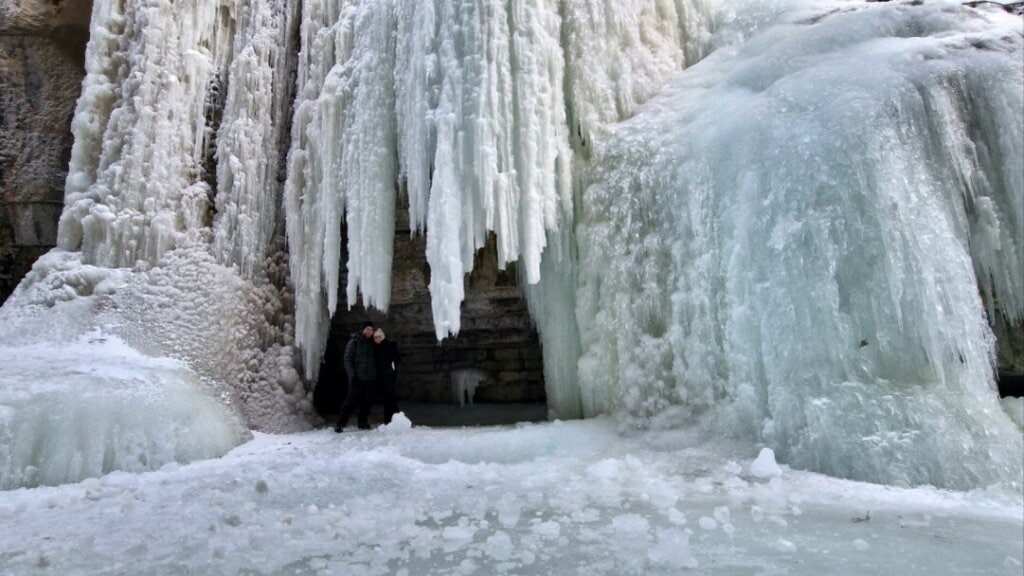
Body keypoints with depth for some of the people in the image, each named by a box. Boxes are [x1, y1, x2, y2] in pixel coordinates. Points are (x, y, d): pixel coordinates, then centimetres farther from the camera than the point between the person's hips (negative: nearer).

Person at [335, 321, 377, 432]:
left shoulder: (372, 344, 13)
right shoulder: (354, 341, -2)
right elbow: (347, 359, -6)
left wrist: (375, 375, 12)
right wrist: (352, 375, -14)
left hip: (369, 378, 5)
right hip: (357, 377, -5)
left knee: (367, 401, 4)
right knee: (352, 400, -8)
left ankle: (362, 422, 15)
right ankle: (340, 424, -2)